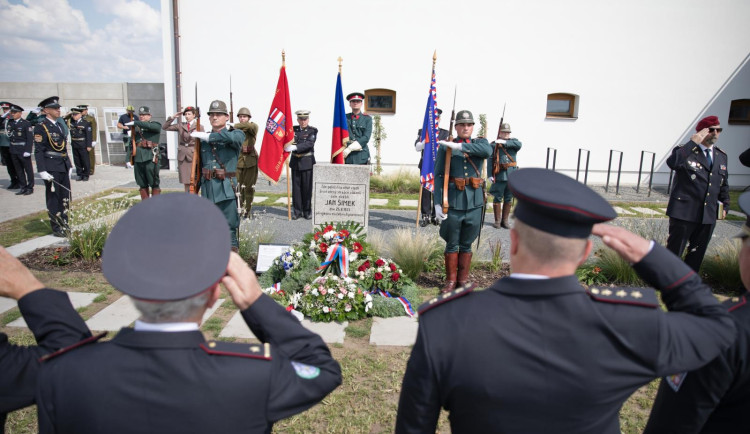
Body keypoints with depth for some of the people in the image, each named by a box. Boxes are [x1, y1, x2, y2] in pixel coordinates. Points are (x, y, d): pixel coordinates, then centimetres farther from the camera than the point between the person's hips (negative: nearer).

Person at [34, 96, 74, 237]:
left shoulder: (60, 124, 14)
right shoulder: (41, 127, -9)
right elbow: (38, 150, -14)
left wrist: (69, 165, 16)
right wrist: (42, 170, -19)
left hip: (64, 166, 7)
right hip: (51, 168, -7)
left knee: (66, 198, 13)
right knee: (53, 199, 2)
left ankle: (64, 225, 26)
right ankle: (57, 229, 10)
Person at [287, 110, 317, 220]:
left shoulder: (313, 130, -3)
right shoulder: (293, 129, 10)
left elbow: (309, 143, -19)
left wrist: (295, 147, -31)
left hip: (307, 162, -3)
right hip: (295, 162, 3)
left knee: (307, 187, 1)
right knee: (296, 187, 4)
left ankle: (307, 211, 11)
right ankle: (297, 211, 12)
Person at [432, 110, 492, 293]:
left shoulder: (480, 143, 12)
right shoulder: (445, 147, 6)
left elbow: (488, 151, -14)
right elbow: (438, 176, 0)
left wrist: (459, 147, -16)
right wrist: (438, 204, -9)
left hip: (474, 202, 2)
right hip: (453, 202, -2)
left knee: (466, 245, 11)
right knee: (452, 245, 6)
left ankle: (463, 280, 22)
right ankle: (450, 281, 18)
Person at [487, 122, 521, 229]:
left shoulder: (513, 142, 12)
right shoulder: (494, 144, 3)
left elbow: (519, 144, -13)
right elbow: (490, 160, -5)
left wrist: (505, 142, -19)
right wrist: (490, 175, -14)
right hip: (499, 176, -3)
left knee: (508, 200, 9)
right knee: (497, 199, 1)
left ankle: (505, 221, 18)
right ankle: (497, 221, 11)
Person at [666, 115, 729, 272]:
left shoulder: (721, 156, 14)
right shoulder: (685, 151, -7)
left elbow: (723, 184, 22)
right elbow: (672, 163, -32)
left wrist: (725, 205, 16)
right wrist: (694, 142, -27)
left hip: (709, 215, 6)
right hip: (684, 213, -6)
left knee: (697, 254, 13)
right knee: (674, 253, 1)